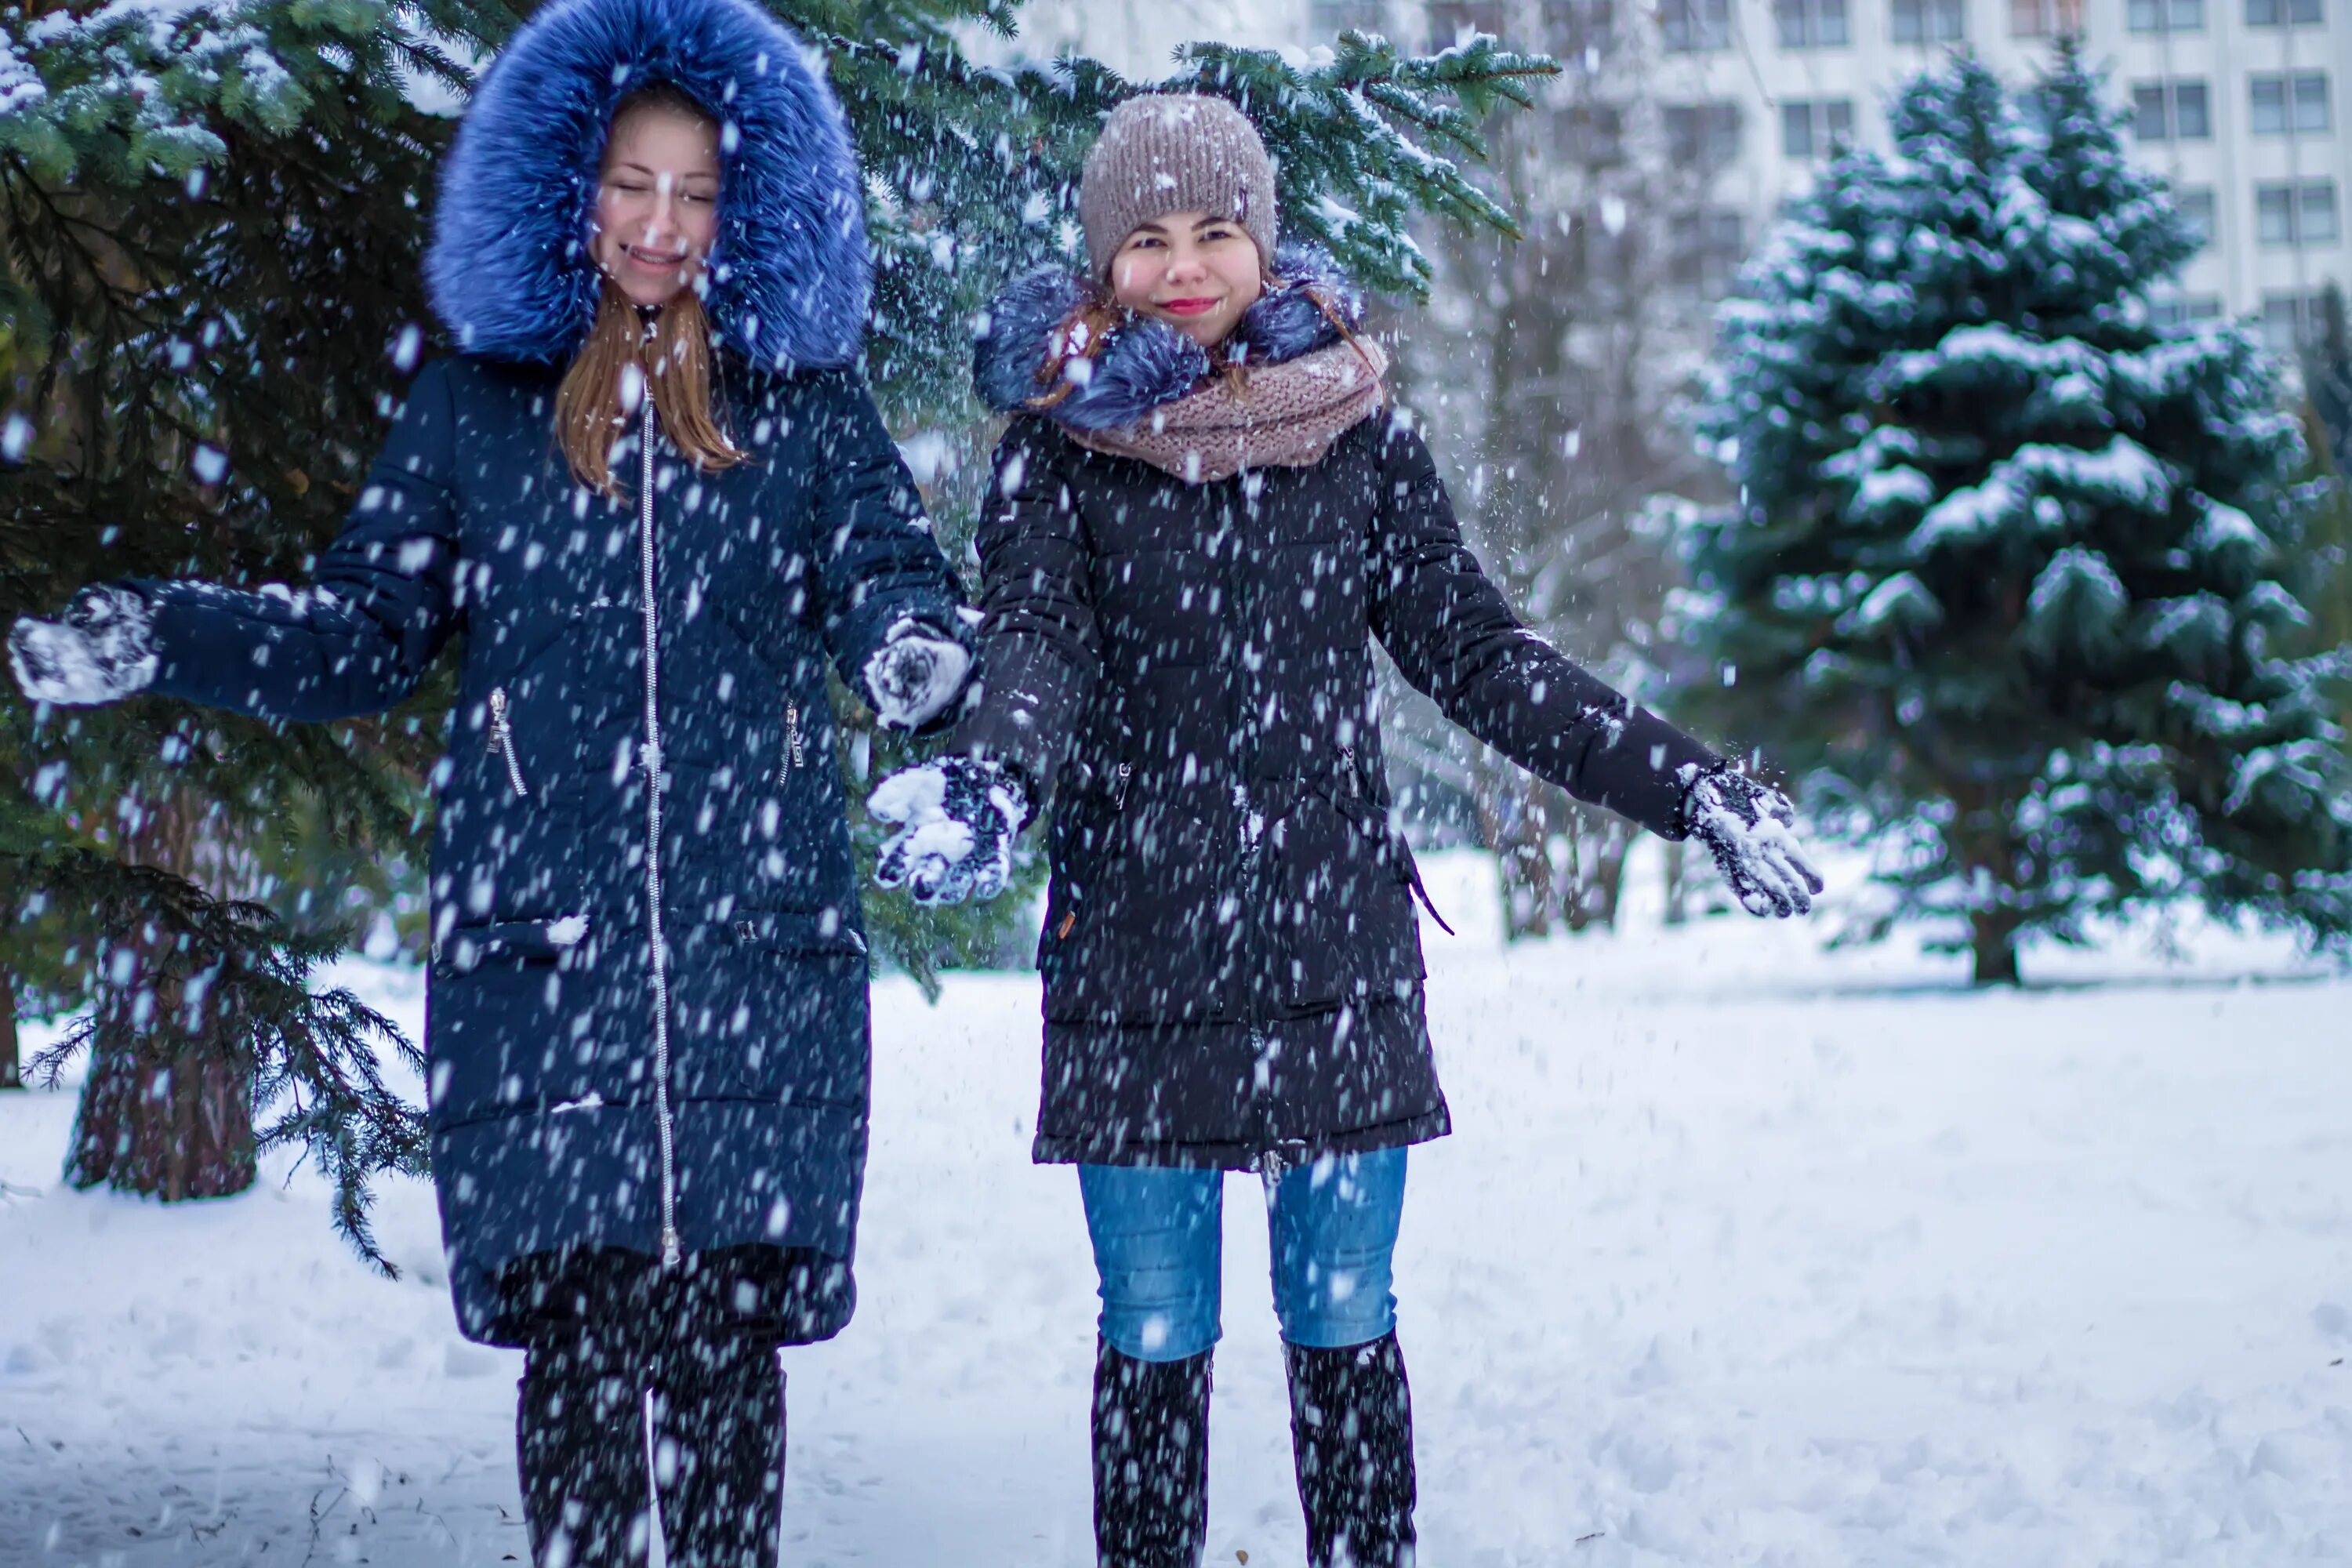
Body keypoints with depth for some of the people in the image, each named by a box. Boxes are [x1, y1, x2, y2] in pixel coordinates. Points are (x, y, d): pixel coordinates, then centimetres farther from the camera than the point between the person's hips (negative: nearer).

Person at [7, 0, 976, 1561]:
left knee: (728, 1338, -1)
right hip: (537, 944, 0)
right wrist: (154, 638, 0)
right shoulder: (481, 402, 12)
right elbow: (362, 634, 13)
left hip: (760, 941, 0)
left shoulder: (806, 399, 10)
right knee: (574, 1330, -3)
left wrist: (915, 644, -21)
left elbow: (894, 579, 2)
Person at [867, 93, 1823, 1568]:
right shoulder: (1060, 444, 1)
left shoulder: (1355, 426, 5)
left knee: (1347, 1331, 5)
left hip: (1339, 947, 1)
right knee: (1154, 1340, 4)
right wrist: (991, 782, -35)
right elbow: (1036, 647, -12)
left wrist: (1682, 780, -1)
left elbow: (1474, 648, 6)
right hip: (1133, 959, -1)